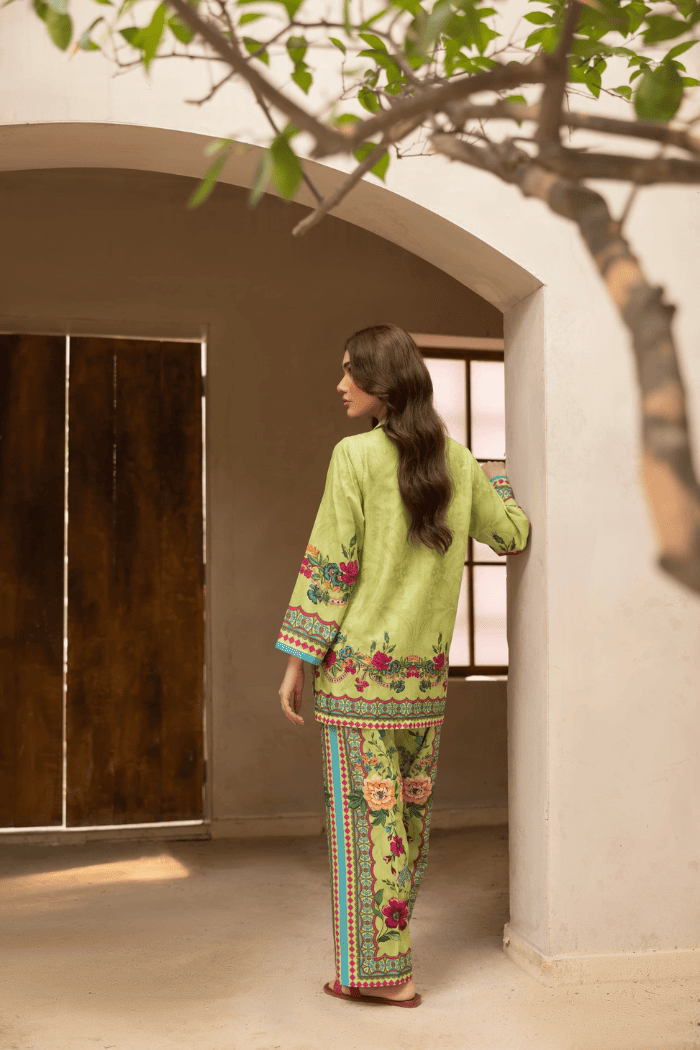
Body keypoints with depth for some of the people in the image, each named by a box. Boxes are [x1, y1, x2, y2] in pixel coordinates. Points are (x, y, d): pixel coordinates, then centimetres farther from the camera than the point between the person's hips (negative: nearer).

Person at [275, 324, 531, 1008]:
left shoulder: (355, 456, -10)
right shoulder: (457, 461, 6)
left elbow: (330, 565, -12)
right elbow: (513, 536, 18)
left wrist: (297, 659, -7)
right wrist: (497, 481, 38)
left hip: (359, 665, -6)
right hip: (426, 668, 6)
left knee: (366, 812, 1)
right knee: (409, 811, 14)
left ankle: (378, 970, 8)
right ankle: (388, 957, 26)